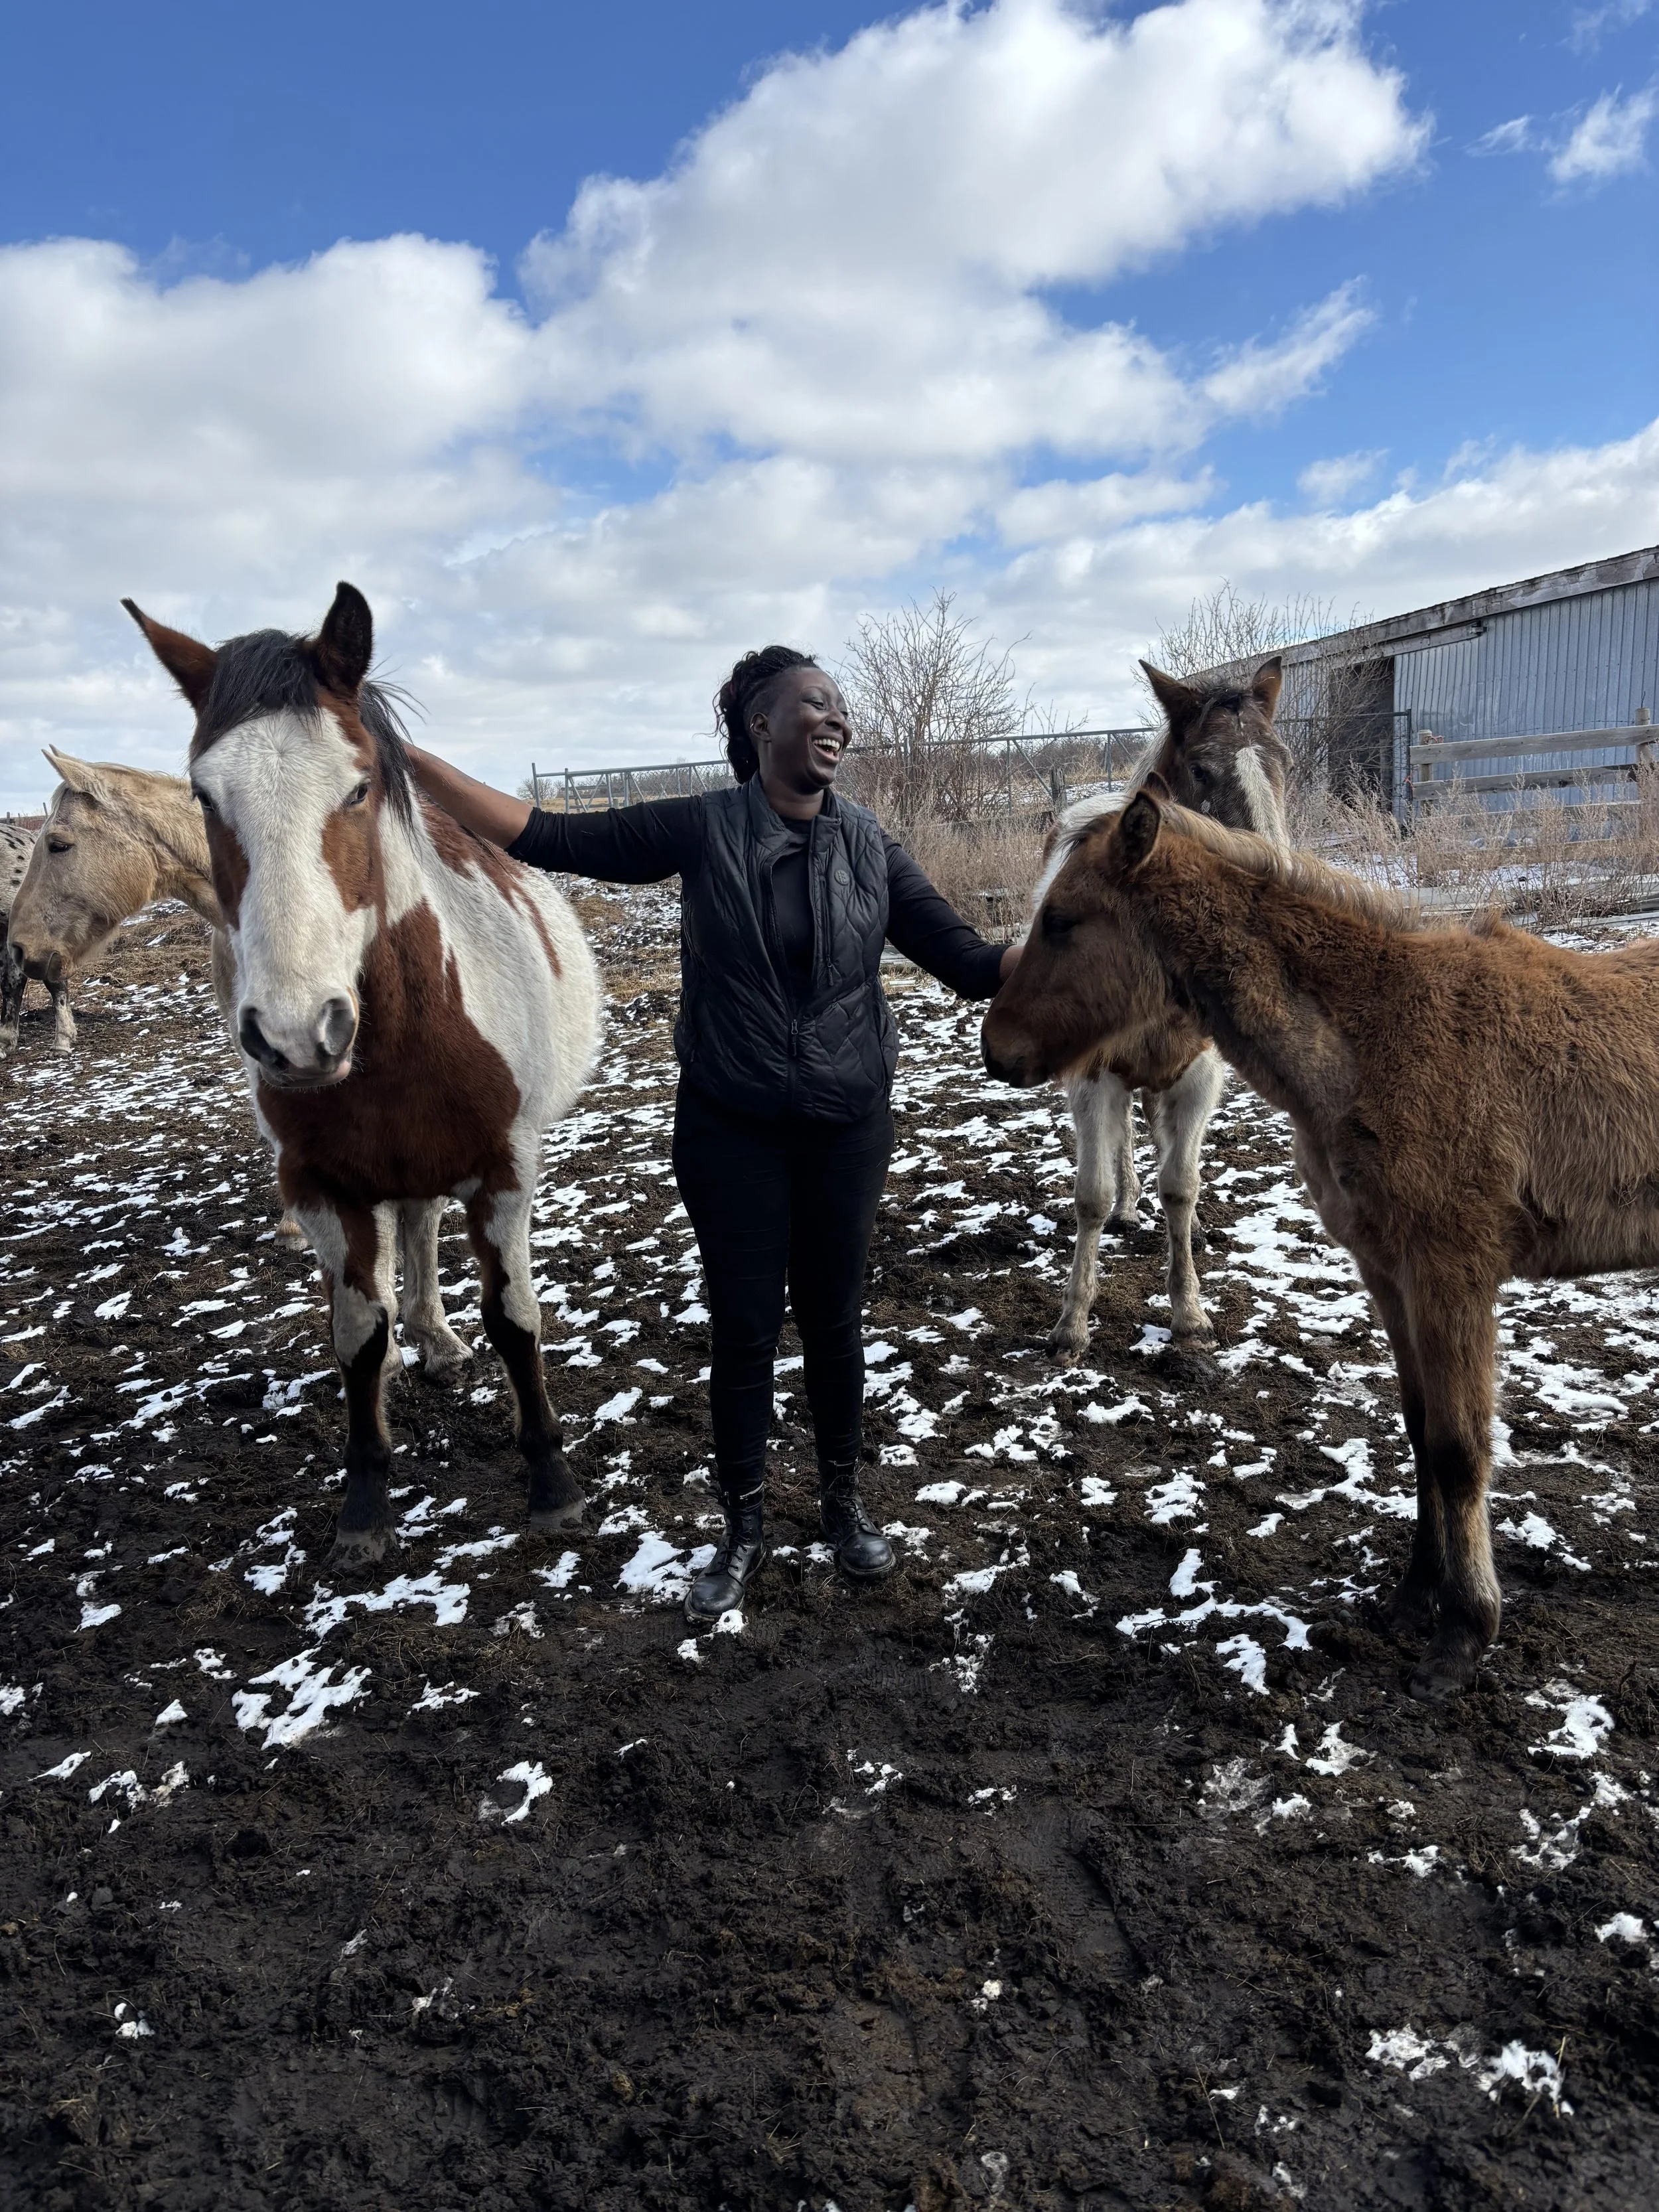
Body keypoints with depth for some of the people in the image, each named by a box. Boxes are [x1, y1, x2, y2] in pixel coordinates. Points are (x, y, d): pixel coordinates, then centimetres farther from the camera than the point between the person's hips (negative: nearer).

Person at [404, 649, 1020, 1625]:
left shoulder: (870, 843, -3)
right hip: (731, 1130, -1)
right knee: (743, 1329, 8)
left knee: (834, 1319, 13)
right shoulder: (699, 829, -8)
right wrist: (405, 757, -14)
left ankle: (844, 1497, 35)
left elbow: (967, 960, -3)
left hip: (848, 1128, 1)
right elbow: (550, 838, -9)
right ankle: (745, 1527, 28)